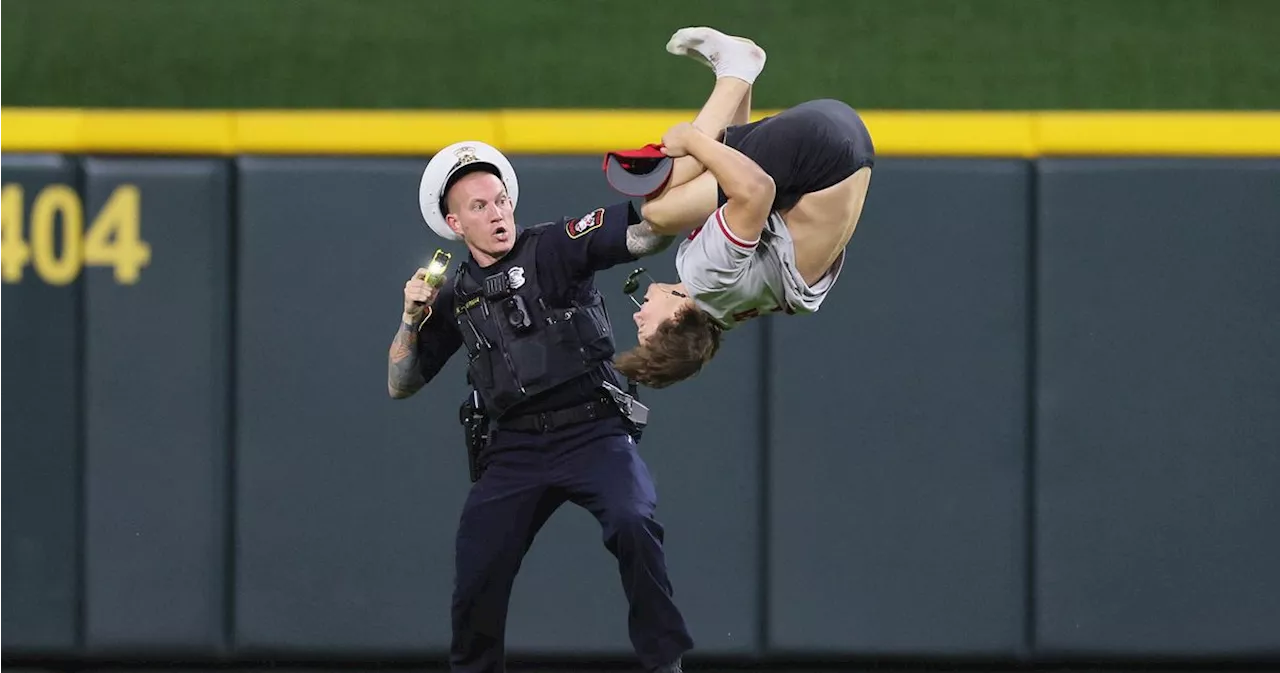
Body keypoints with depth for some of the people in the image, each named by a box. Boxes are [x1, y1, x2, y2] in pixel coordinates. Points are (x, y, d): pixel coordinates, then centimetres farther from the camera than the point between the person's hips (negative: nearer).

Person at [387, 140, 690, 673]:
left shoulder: (556, 247, -1)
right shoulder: (455, 297, 12)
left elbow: (643, 234, -14)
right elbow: (400, 385, 16)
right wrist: (412, 319, 0)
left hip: (593, 433, -4)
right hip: (514, 449, 4)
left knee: (632, 523, -28)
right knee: (476, 574, -3)